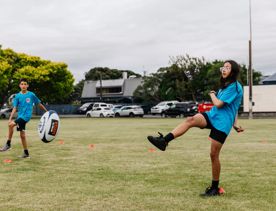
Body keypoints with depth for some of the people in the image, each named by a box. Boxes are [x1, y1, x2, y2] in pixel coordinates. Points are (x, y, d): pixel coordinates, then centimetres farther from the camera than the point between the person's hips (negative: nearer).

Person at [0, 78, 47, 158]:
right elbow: (15, 108, 3)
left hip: (26, 116, -5)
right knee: (22, 135, 10)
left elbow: (39, 104, 8)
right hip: (20, 116, 5)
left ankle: (8, 144, -11)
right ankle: (26, 153, 21)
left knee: (11, 125, -24)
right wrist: (10, 118, -8)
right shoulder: (17, 96, 6)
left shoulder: (31, 95, -2)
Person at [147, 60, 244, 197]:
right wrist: (234, 124, 20)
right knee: (191, 120, -23)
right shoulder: (225, 85, 20)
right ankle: (164, 141, -37)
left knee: (214, 154, -5)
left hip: (222, 123, -7)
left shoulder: (235, 86, -10)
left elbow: (218, 104, -17)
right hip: (212, 116, 7)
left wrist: (212, 95, 3)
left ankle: (215, 188, 10)